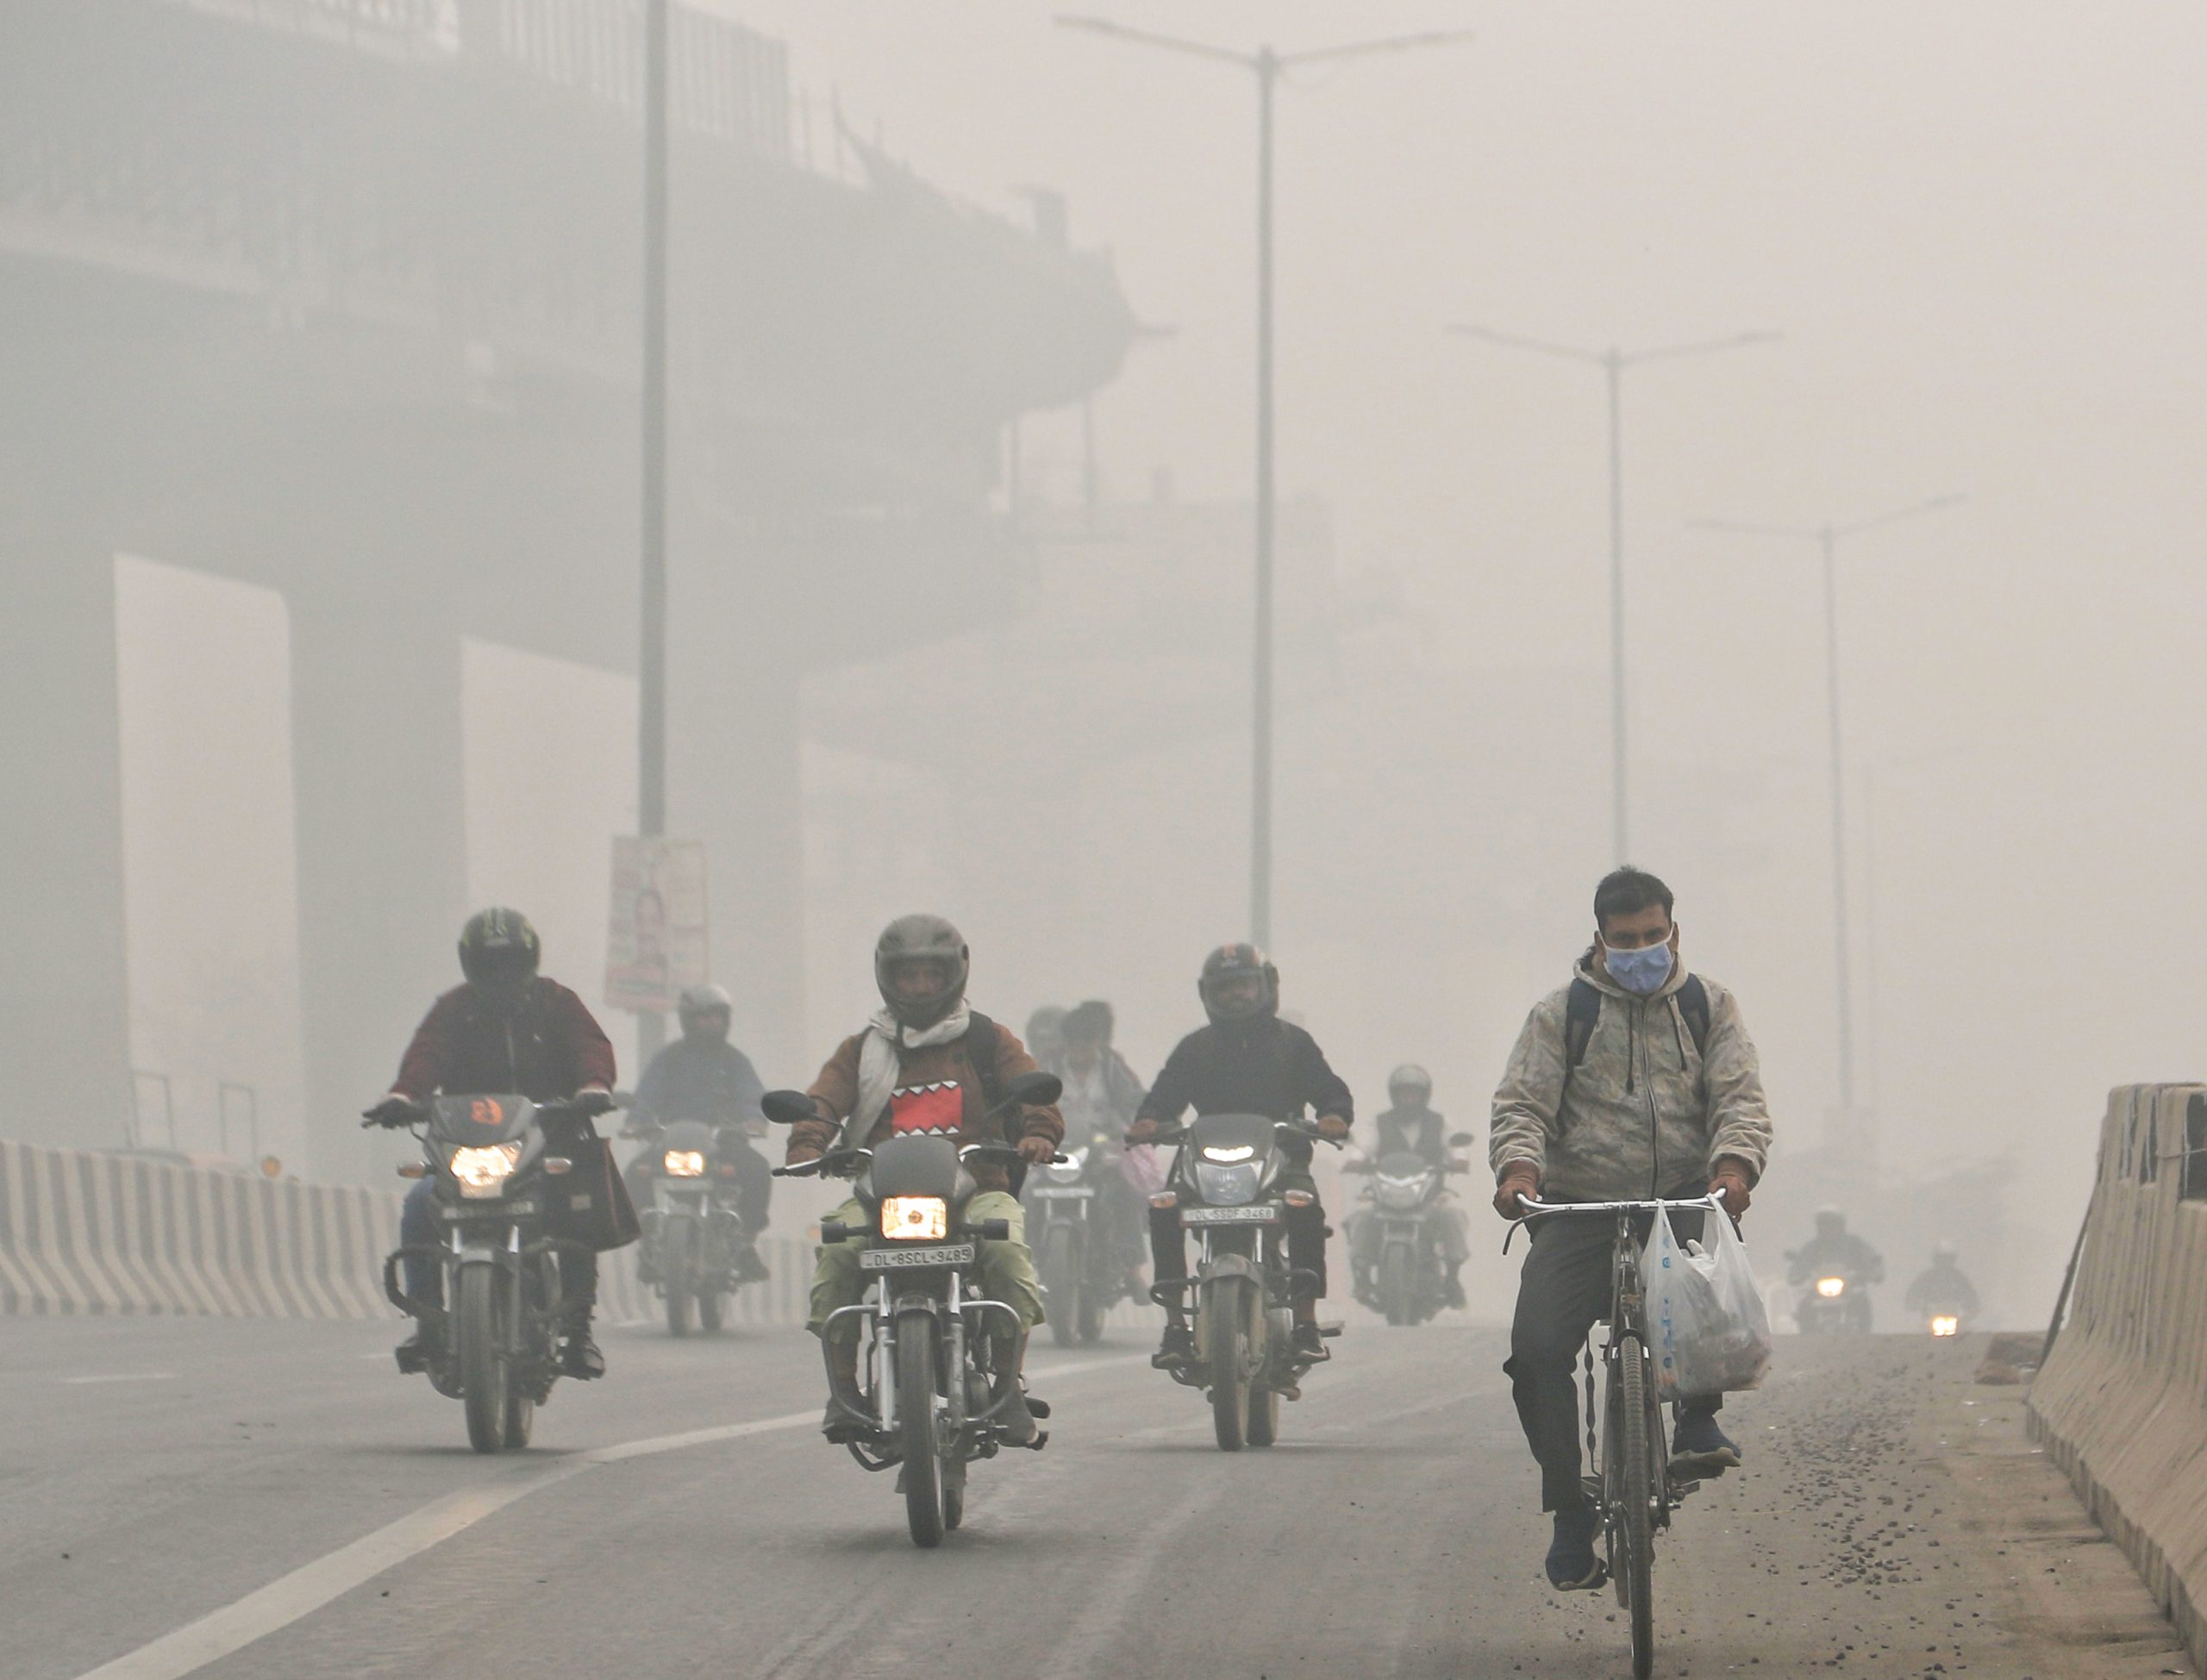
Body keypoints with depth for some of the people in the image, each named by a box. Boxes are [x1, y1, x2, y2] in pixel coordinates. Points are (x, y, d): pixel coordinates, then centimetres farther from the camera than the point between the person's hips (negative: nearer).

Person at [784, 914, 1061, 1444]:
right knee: (836, 1253, -28)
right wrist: (807, 1146, -19)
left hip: (976, 1187, -1)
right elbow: (824, 1100, 4)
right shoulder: (862, 1050, 18)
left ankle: (1010, 1386, -24)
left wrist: (1038, 1133, -22)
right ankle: (842, 1389, -20)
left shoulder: (988, 1042, 15)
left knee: (1007, 1250, -32)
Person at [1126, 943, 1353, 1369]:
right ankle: (1175, 1323, -23)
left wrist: (1336, 1117, -14)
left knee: (1305, 1207, -35)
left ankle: (1306, 1320, -28)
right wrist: (1146, 1122, -15)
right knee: (1163, 1209, -27)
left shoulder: (1291, 1042, 15)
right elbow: (1165, 1095, 9)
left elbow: (1330, 1091, 10)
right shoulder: (1195, 1048, 18)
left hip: (1282, 1158, -1)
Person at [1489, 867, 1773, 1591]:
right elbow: (1522, 1103, 0)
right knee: (1537, 1347, -19)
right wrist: (1519, 1167, -23)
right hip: (1580, 1207, 0)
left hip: (1684, 1200, 0)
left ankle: (1698, 1419, -17)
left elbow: (1739, 1098, 1)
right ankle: (1571, 1514, -7)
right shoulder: (1562, 1014, 9)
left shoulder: (1708, 1008, 12)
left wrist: (1733, 1165, -21)